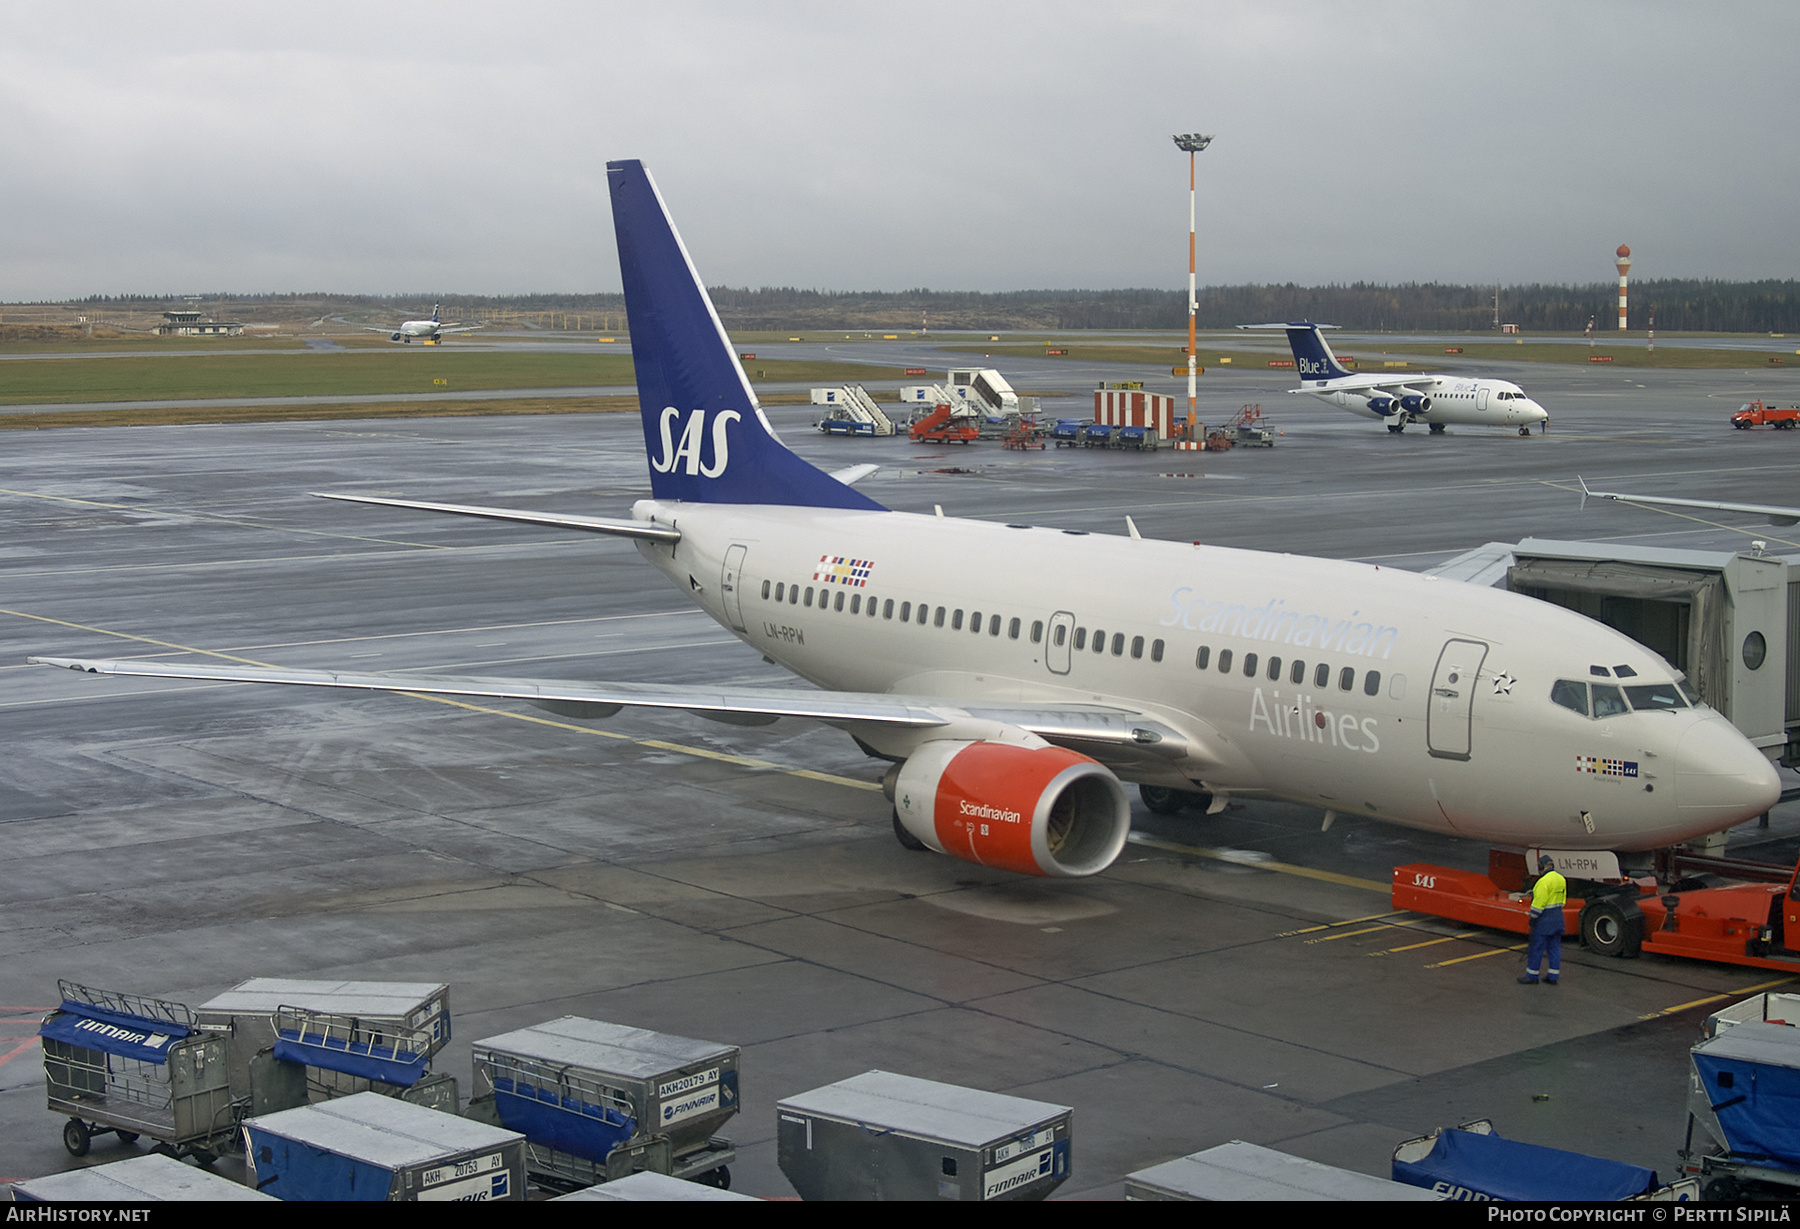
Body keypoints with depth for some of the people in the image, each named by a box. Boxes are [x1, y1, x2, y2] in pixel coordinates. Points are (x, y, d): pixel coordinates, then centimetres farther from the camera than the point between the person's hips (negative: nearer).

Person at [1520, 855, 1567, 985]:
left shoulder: (1544, 881, -19)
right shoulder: (1561, 879, 10)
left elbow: (1539, 902, -21)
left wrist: (1533, 917, -13)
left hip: (1544, 918, -9)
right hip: (1557, 916, 9)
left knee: (1537, 947, -1)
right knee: (1554, 947, 11)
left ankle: (1532, 976, 4)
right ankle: (1553, 976, 14)